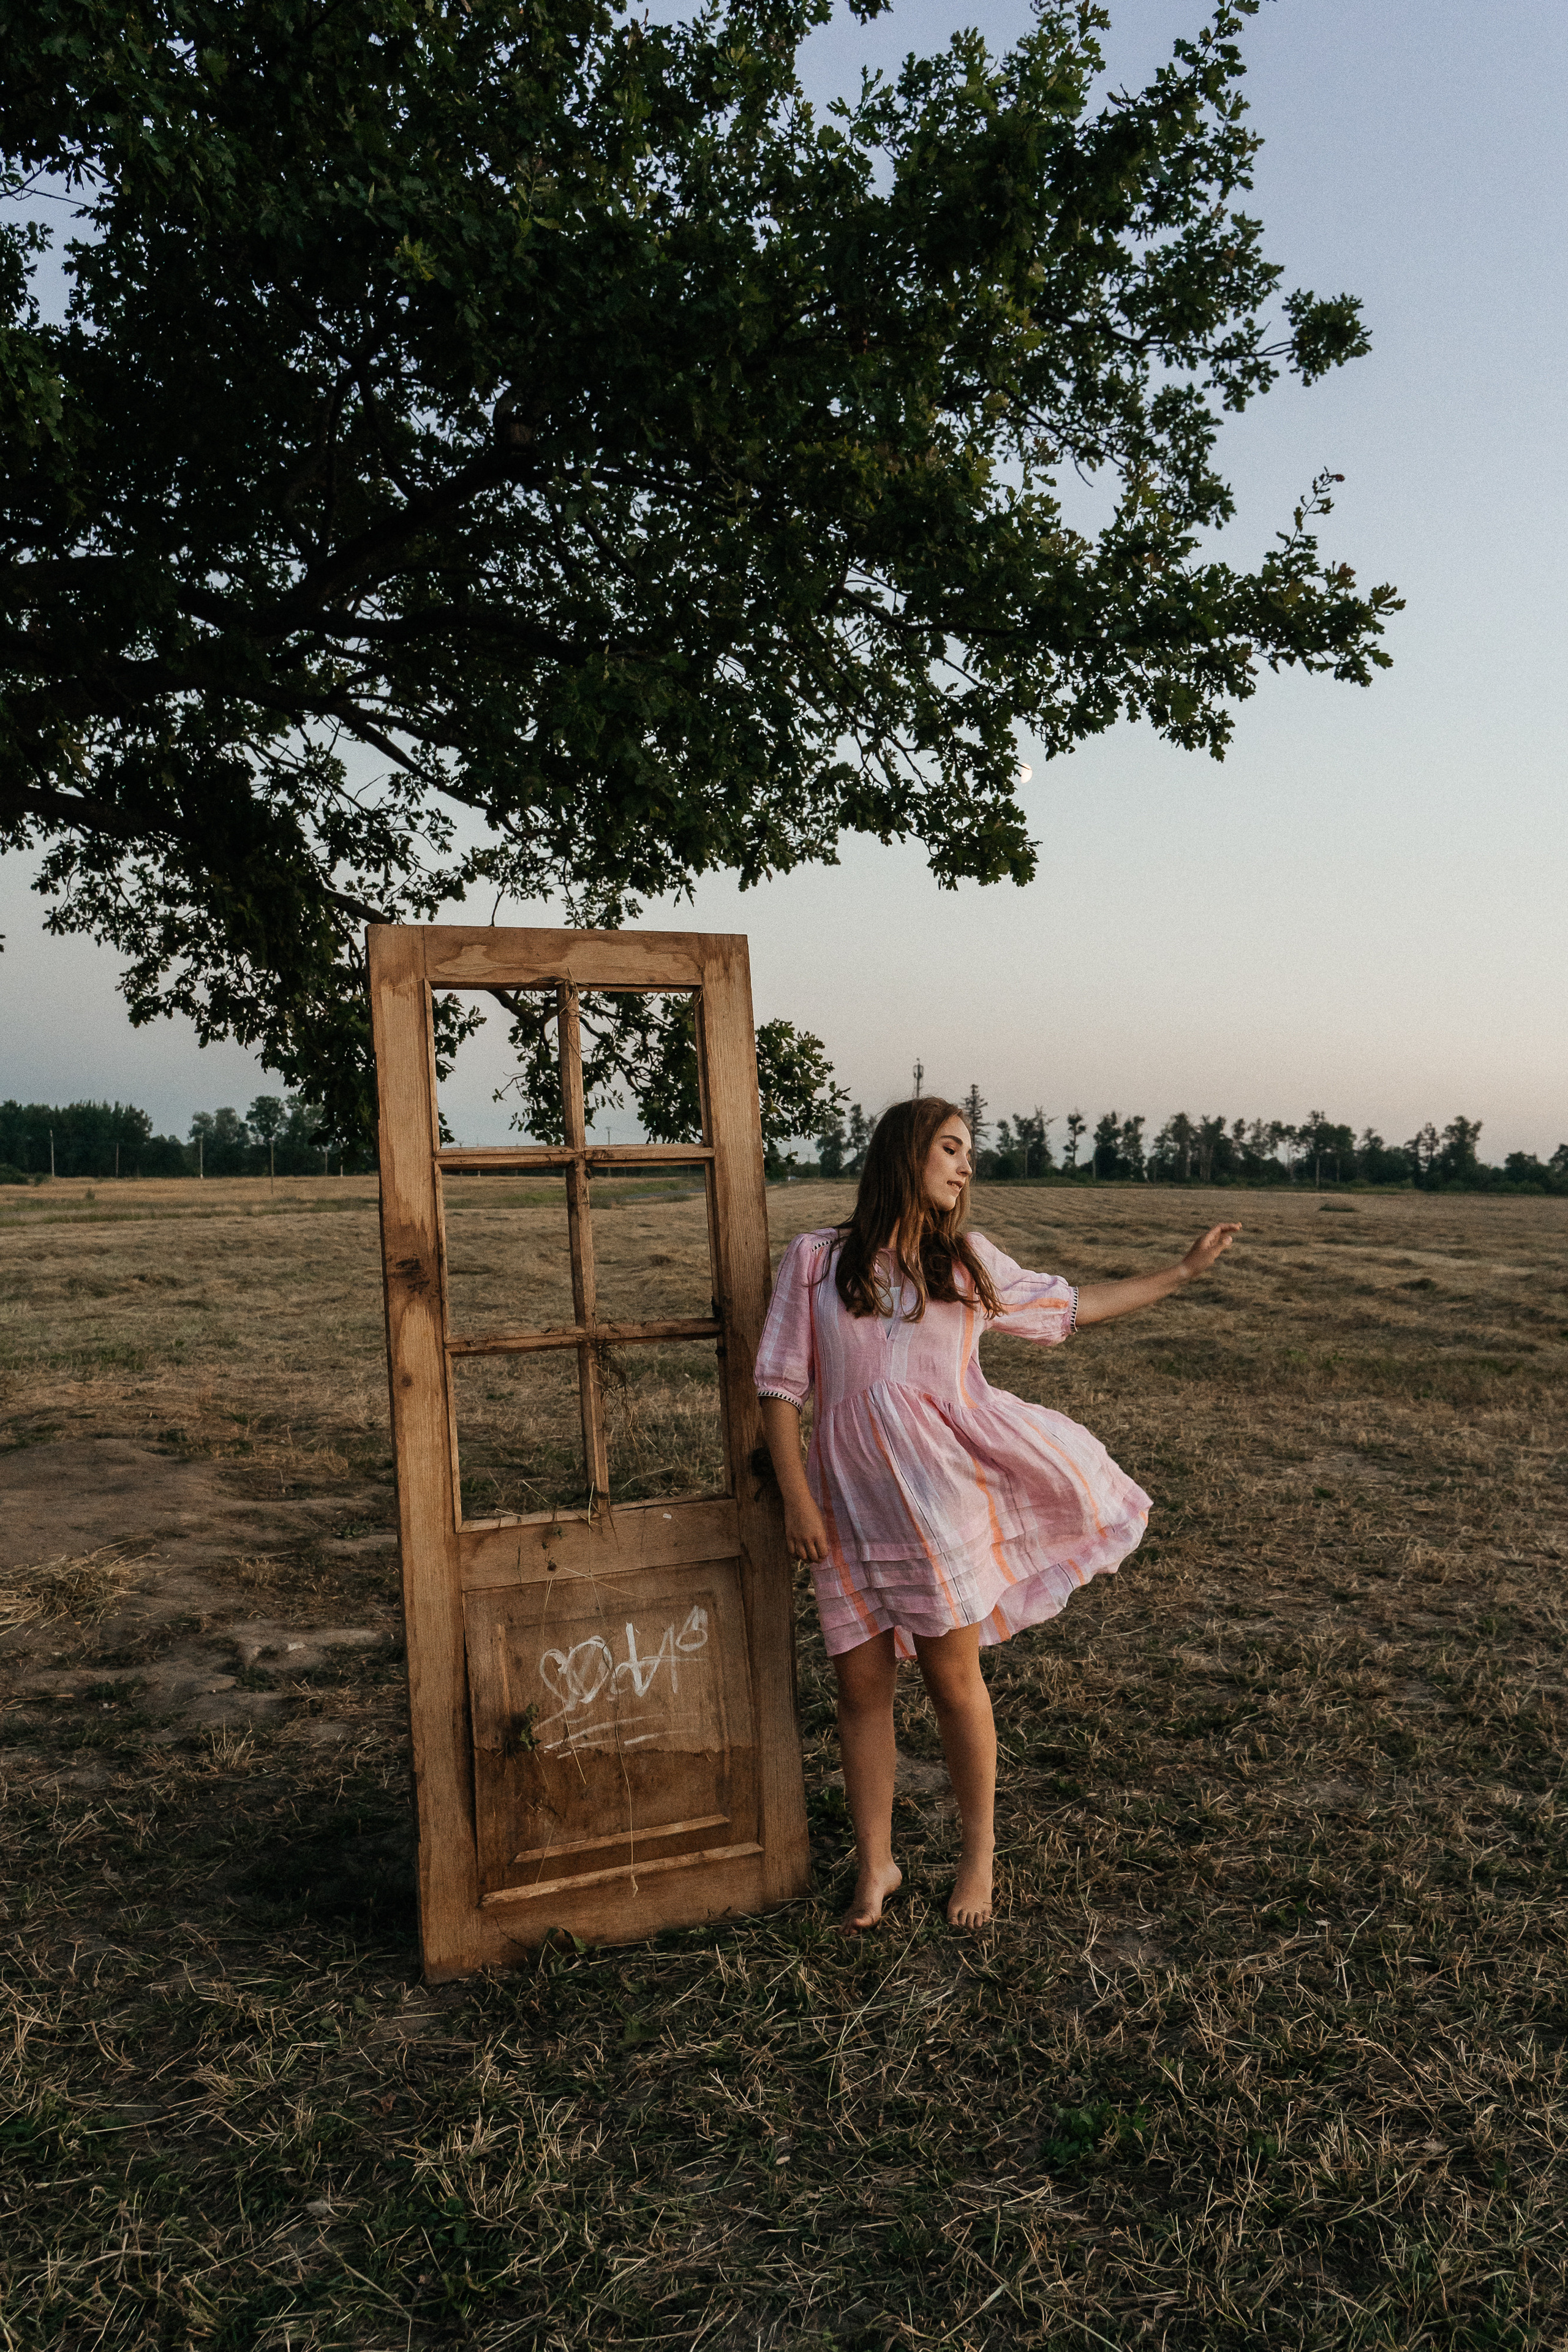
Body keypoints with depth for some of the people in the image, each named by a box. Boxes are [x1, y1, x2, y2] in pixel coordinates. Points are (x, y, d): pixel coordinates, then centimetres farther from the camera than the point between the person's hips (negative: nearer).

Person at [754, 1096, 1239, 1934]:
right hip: (851, 1496, 0)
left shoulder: (968, 1261, 9)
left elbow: (1070, 1307, 18)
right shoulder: (816, 1259, 1)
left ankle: (979, 1850, 26)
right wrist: (797, 1499, -7)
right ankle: (875, 1865, 25)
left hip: (941, 1484, 1)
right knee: (861, 1683, 6)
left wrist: (1183, 1271, 19)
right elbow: (781, 1385, 0)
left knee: (951, 1675, 4)